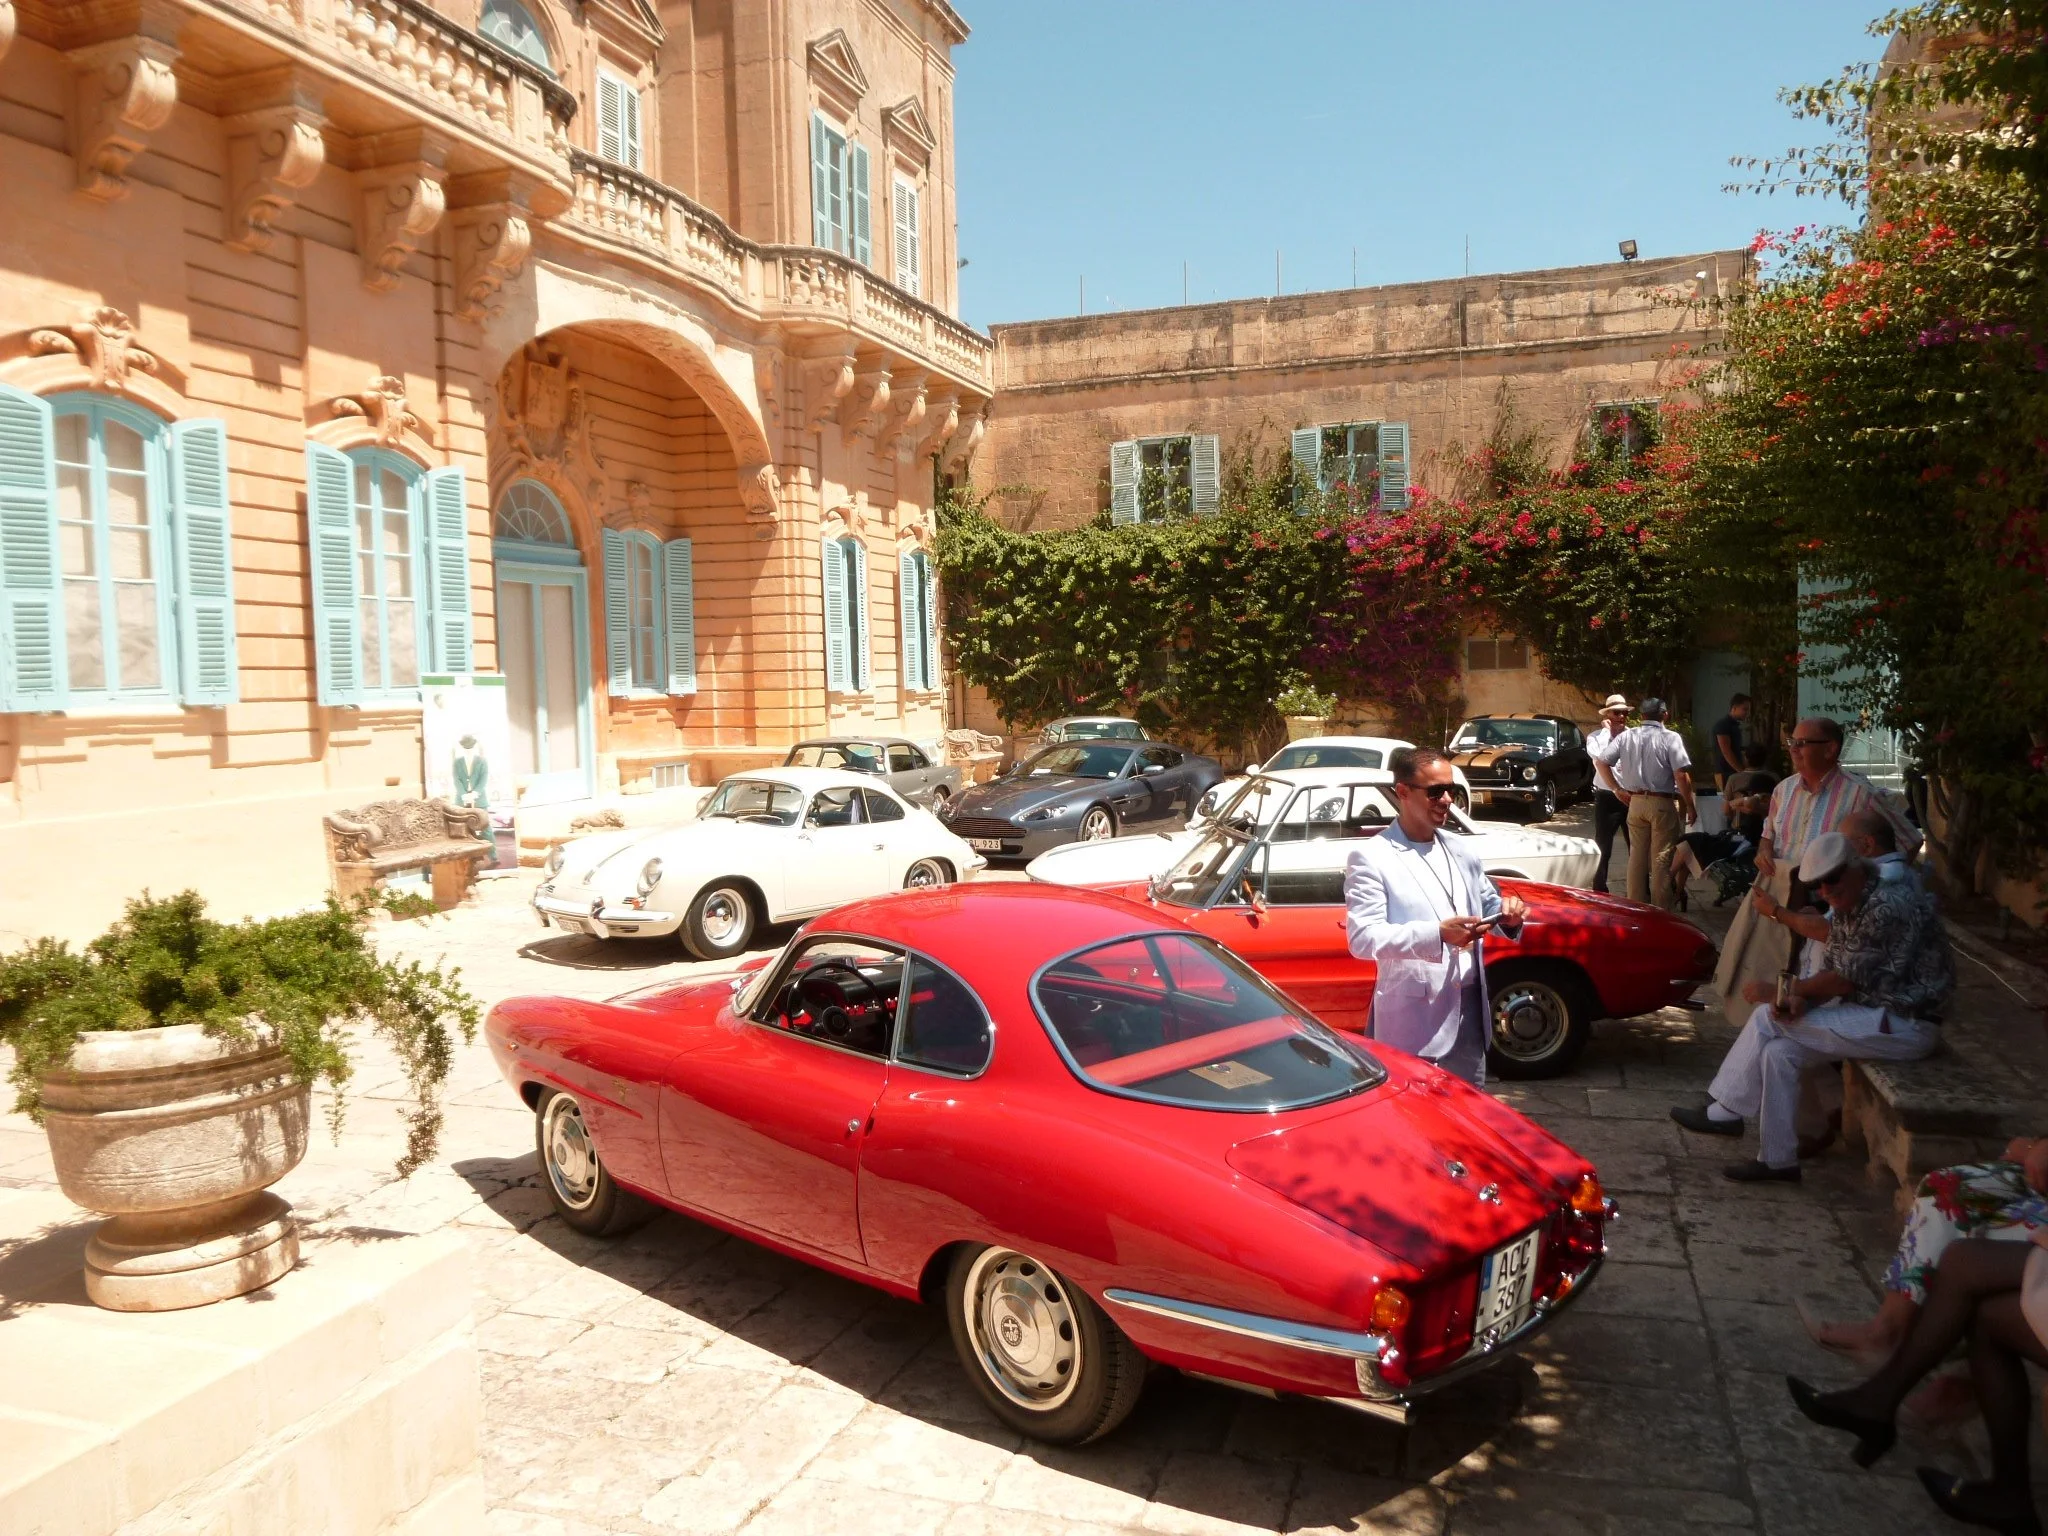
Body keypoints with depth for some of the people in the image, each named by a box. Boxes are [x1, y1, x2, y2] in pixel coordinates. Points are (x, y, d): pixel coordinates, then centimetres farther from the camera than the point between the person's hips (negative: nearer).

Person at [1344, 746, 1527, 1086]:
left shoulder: (1459, 851, 13)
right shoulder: (1370, 859, -9)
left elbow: (1487, 904, 22)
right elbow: (1362, 937, -18)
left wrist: (1507, 914, -3)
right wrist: (1437, 933, -29)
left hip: (1470, 1008, 7)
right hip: (1414, 1017, -7)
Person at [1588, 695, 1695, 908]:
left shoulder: (1626, 736, 3)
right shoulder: (1670, 737, -9)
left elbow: (1601, 761, 4)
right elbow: (1681, 775, -15)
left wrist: (1618, 789, 12)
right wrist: (1690, 806, -7)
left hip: (1635, 802, 4)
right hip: (1662, 803, -4)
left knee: (1637, 855, 12)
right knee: (1661, 858, 1)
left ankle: (1635, 905, 17)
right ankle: (1661, 910, 4)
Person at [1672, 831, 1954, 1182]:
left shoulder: (1889, 905, -23)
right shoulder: (1844, 908, 7)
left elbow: (1846, 980, -21)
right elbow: (1830, 972, 6)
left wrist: (1782, 991, -11)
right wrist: (1799, 1001, -15)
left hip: (1905, 1025, -9)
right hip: (1871, 1012, 9)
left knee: (1768, 1019, -16)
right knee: (1779, 1049, -4)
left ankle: (1725, 1112, -2)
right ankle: (1777, 1159, 2)